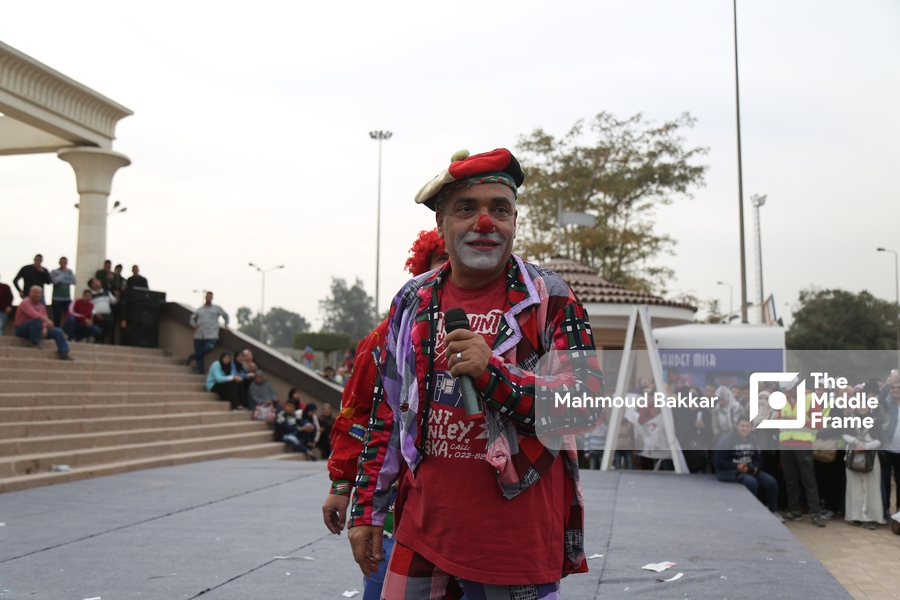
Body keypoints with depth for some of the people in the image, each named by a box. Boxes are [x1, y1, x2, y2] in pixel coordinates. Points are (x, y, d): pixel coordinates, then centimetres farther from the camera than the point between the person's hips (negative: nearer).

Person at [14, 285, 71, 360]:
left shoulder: (41, 306, 11)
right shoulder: (25, 303, -13)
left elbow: (45, 319, 3)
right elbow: (33, 314, -33)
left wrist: (45, 328, -20)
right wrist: (46, 320, -48)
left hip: (37, 329, 7)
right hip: (22, 330, -7)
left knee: (57, 331, -7)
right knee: (37, 320, -37)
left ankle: (64, 353, -13)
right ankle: (35, 343, -25)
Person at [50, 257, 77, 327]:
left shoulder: (69, 272, 10)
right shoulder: (54, 271, 1)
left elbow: (74, 282, -3)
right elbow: (56, 281, -17)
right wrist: (64, 273, -7)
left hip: (67, 299, 3)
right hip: (57, 299, -3)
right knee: (57, 319, -3)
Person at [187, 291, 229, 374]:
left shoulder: (217, 308, 12)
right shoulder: (200, 309, 18)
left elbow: (225, 315, 22)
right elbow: (192, 317, 27)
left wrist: (226, 325, 13)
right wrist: (193, 324, 7)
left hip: (211, 335, -3)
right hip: (199, 335, 3)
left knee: (208, 348, -26)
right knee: (198, 351, -4)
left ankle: (192, 357, -5)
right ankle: (200, 369, 0)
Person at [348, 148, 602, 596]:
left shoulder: (550, 299, -5)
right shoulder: (414, 301, 7)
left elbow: (587, 406, -11)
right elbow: (387, 412, 12)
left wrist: (494, 372, -24)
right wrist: (367, 509, 11)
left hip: (517, 539, -3)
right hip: (422, 528, 4)